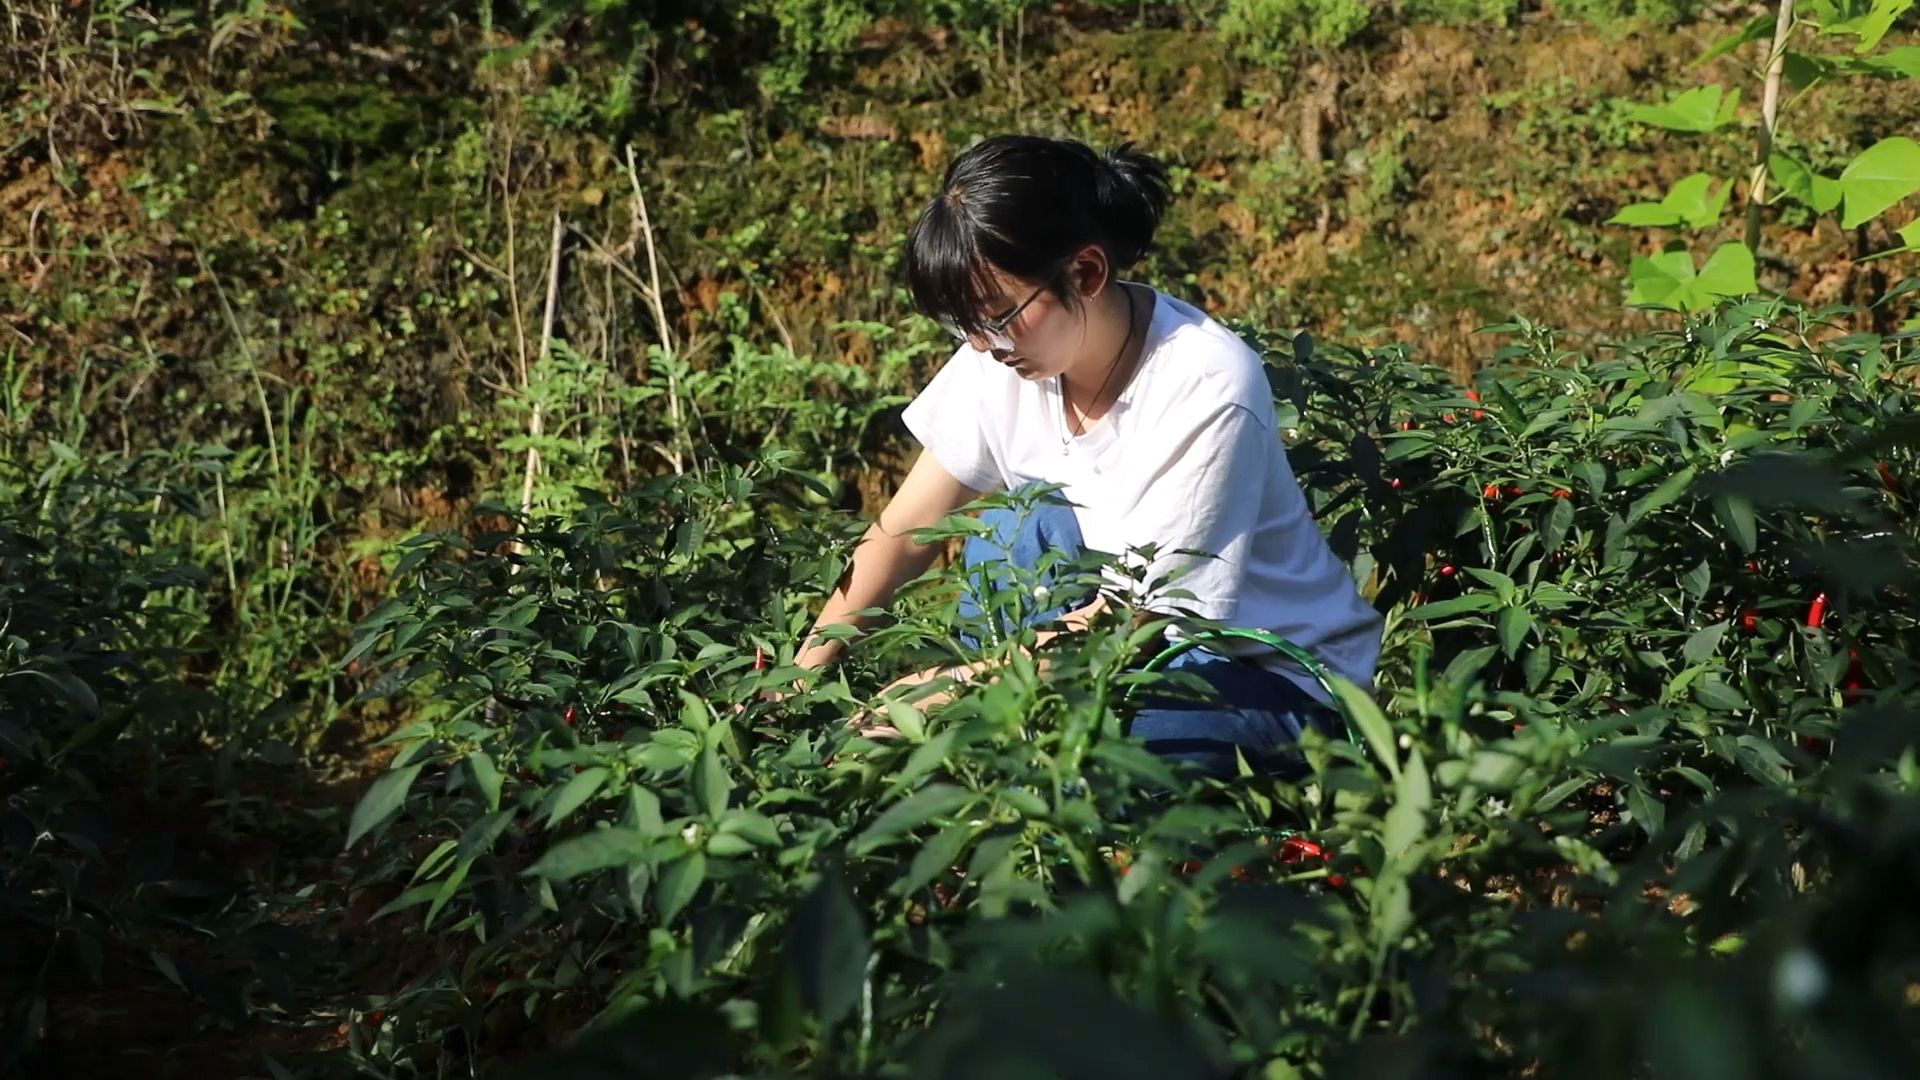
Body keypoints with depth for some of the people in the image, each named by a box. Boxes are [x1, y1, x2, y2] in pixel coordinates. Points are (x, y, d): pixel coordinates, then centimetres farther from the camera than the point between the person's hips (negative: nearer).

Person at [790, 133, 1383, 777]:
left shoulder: (1209, 390, -27)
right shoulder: (1002, 356, -9)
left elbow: (1145, 616, -24)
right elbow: (902, 534, -3)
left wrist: (959, 684, -26)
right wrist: (800, 679, -15)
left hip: (1281, 676, -6)